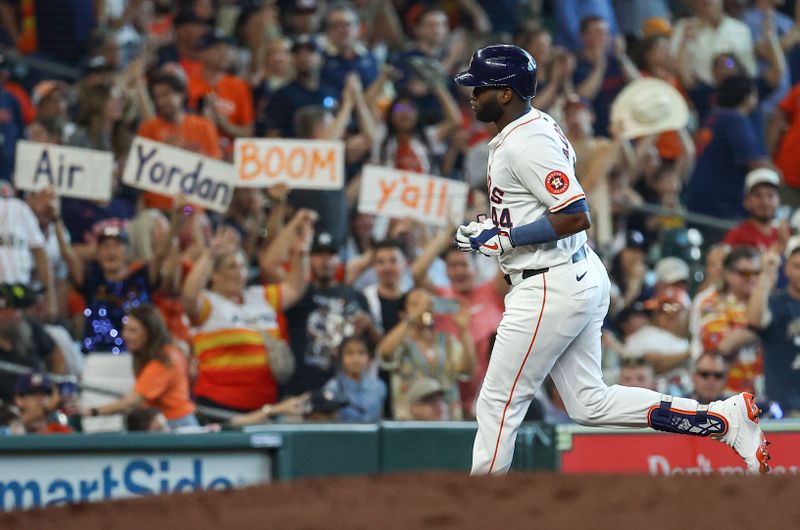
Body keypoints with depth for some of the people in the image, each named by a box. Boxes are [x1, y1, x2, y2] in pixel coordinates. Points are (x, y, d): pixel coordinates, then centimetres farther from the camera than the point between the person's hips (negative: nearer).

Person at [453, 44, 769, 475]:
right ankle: (724, 419, 7)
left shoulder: (527, 142, -19)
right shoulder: (536, 127, 13)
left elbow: (576, 216, -25)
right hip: (582, 277, 11)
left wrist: (502, 239, -20)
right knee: (590, 404, 11)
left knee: (499, 403, -1)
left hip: (551, 289, -11)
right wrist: (488, 227, 12)